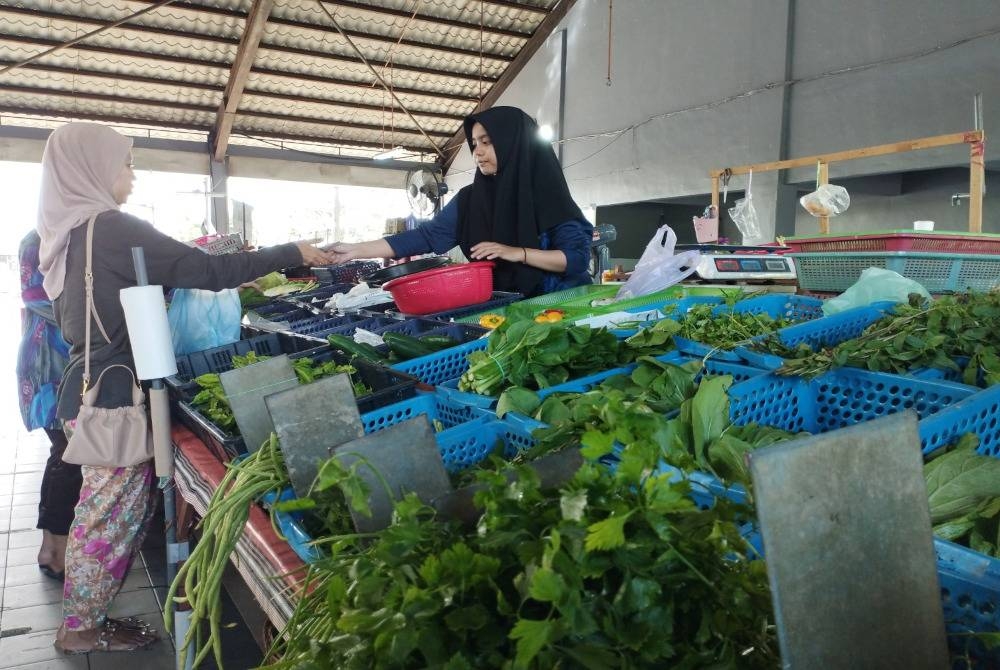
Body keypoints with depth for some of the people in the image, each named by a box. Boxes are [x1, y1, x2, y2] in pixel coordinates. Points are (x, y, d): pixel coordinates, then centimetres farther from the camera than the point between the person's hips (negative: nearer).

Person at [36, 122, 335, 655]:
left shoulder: (68, 231, 11)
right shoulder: (111, 228, -17)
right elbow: (207, 271, -21)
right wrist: (293, 254, -15)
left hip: (84, 381, 9)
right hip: (111, 391, -9)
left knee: (103, 507, 18)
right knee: (115, 511, 4)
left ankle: (84, 617, 29)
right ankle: (83, 628, 18)